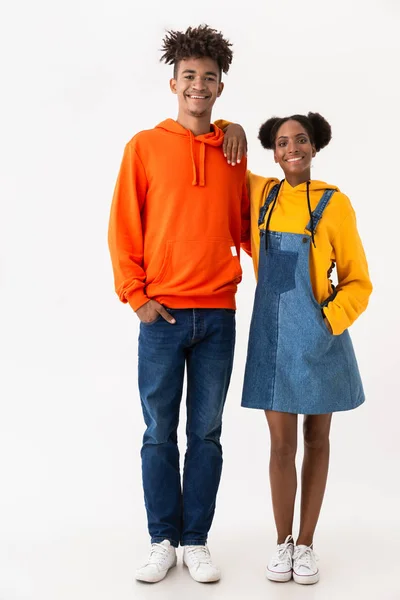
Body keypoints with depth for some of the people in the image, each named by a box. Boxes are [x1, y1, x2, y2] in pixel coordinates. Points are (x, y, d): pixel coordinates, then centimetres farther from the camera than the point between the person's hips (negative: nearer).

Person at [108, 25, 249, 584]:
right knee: (159, 433, 6)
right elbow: (123, 228, 1)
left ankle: (197, 541, 20)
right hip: (162, 313, -2)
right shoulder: (145, 146, 2)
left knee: (206, 433, 8)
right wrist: (136, 296, -5)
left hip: (218, 314, 2)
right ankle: (164, 541, 19)